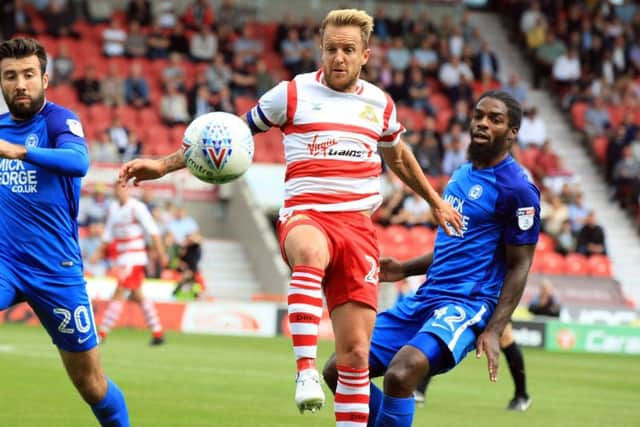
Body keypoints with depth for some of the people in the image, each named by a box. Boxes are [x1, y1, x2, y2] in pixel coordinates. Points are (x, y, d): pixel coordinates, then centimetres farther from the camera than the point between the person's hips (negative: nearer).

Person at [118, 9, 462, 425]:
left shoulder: (379, 103, 16)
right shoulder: (293, 93, 6)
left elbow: (398, 155, 36)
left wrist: (436, 201, 45)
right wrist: (164, 165, 8)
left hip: (358, 225, 4)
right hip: (306, 215, -4)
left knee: (355, 351, -4)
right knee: (310, 254, -43)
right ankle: (306, 368, -48)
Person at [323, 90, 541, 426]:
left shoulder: (517, 189, -9)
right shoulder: (461, 174, 17)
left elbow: (519, 267, -9)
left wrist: (493, 331, -17)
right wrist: (405, 269, 19)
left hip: (465, 306, -9)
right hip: (424, 299, 9)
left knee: (400, 374, -32)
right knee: (338, 370, 3)